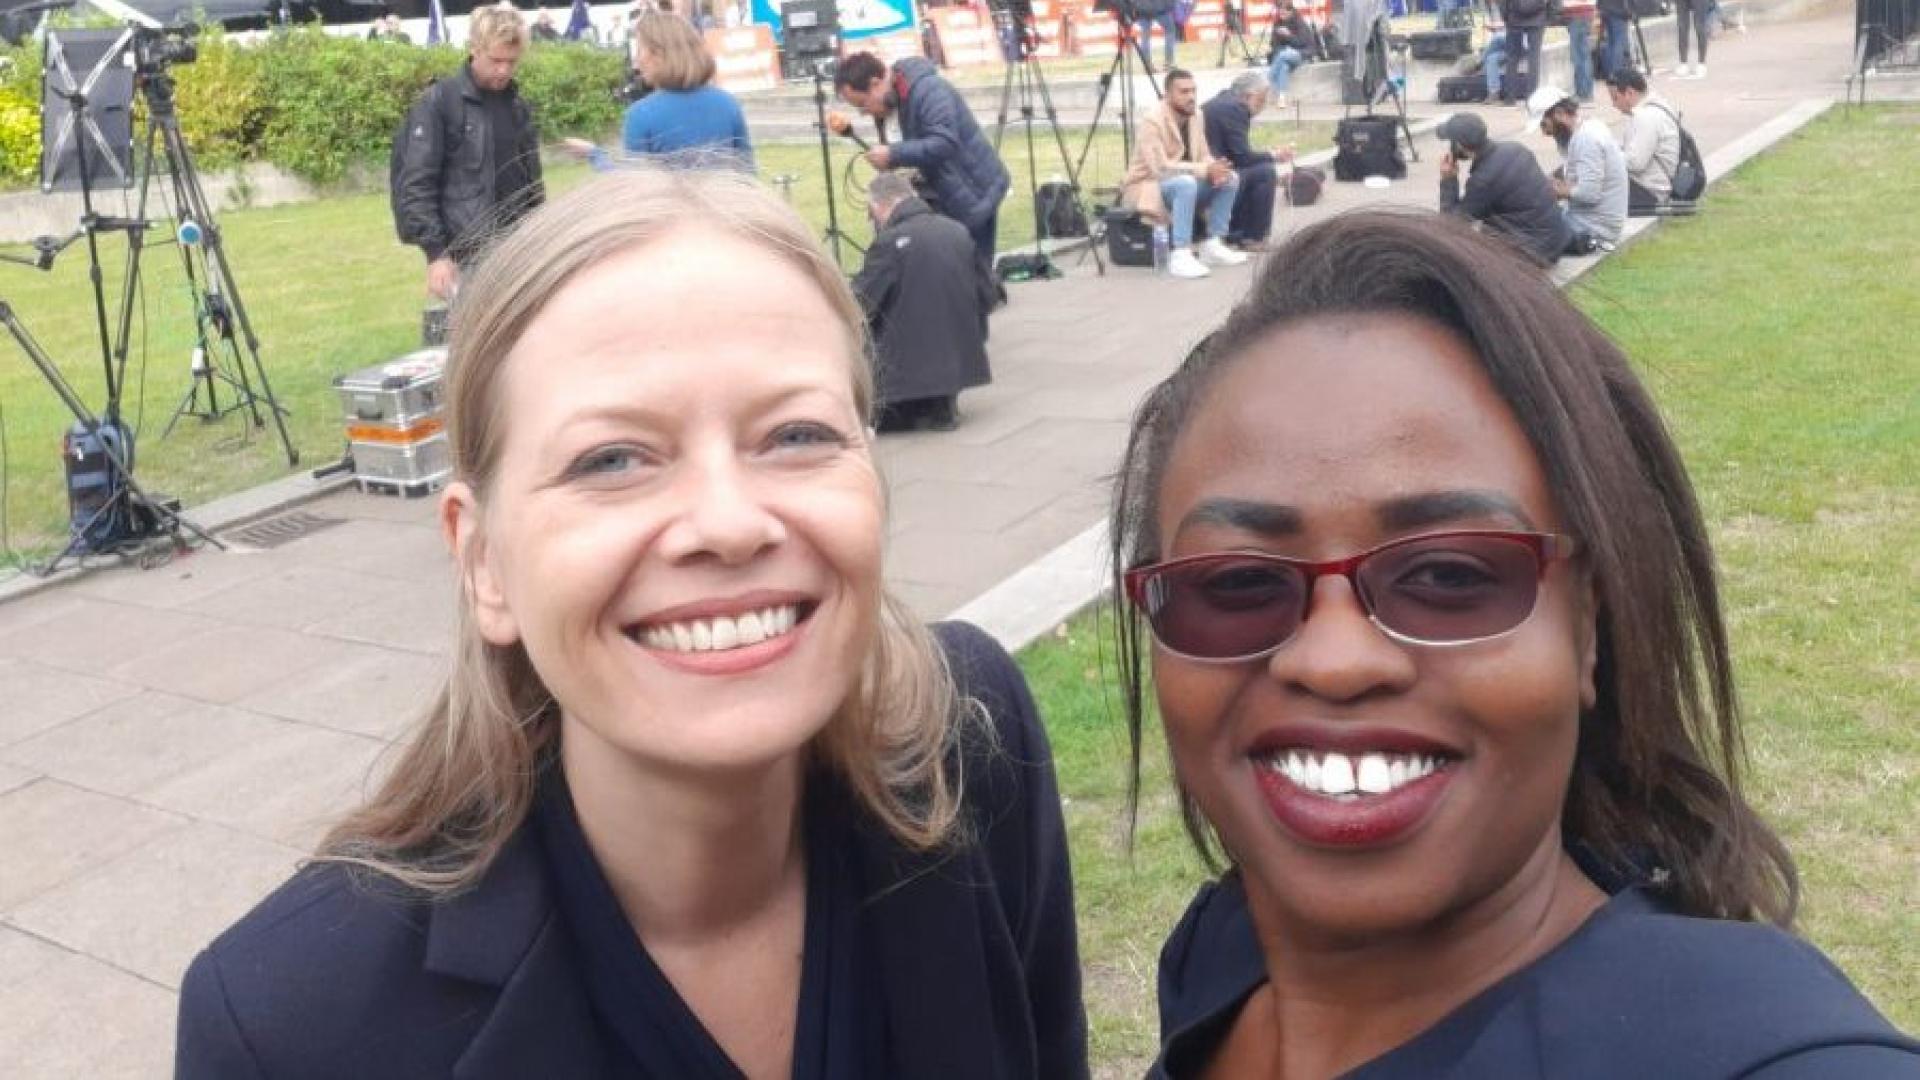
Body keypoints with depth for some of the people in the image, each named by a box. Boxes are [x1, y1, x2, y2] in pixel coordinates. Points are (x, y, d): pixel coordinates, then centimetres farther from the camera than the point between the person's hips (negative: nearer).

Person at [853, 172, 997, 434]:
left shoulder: (889, 242, -15)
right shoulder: (958, 231, 4)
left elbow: (859, 307, -13)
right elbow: (986, 297, 10)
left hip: (909, 369, -7)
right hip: (962, 361, 7)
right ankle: (942, 404, 10)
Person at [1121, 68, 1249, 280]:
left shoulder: (1195, 116, 2)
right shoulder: (1152, 120, -21)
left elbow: (1203, 156, 8)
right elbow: (1160, 168, -29)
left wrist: (1215, 169, -17)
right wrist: (1205, 170, -32)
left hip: (1186, 183, 8)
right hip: (1147, 186, -8)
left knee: (1230, 179, -8)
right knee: (1186, 183, -36)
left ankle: (1213, 245, -2)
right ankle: (1180, 255, -33)